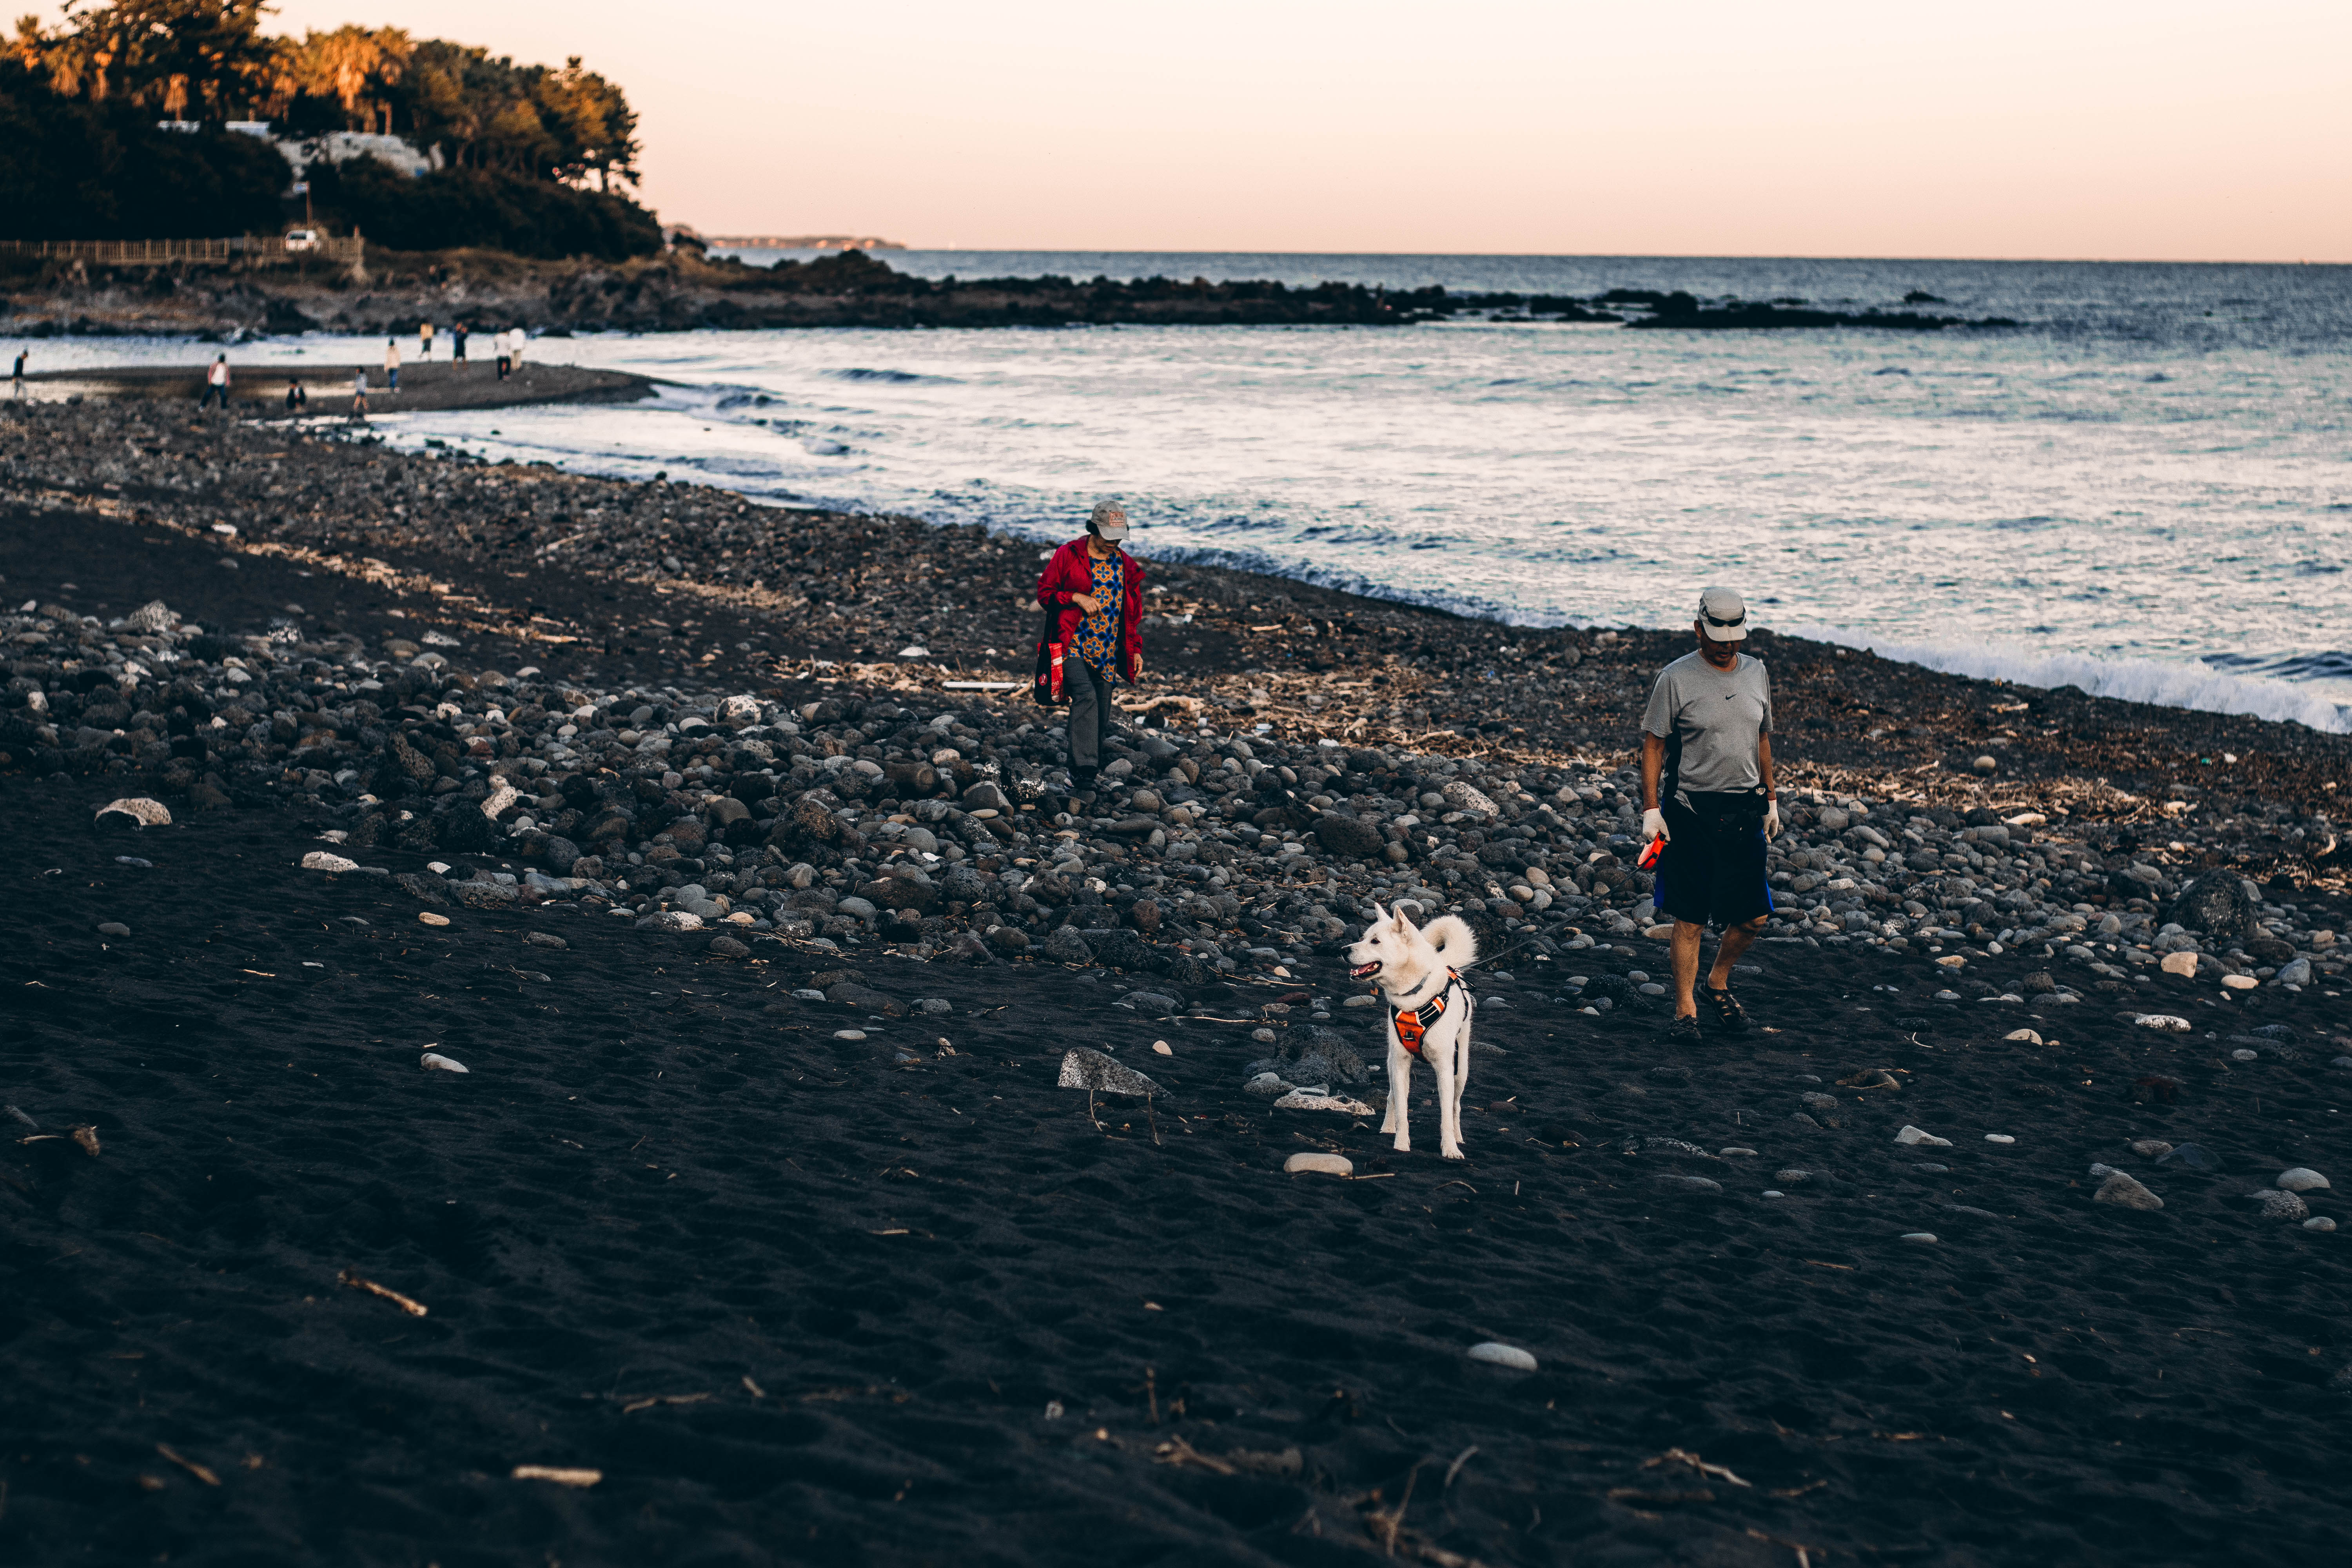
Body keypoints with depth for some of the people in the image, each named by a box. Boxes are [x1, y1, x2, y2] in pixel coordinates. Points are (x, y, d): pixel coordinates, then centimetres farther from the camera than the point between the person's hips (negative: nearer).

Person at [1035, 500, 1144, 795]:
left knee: (1100, 722, 5)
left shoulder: (1127, 566, 12)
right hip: (1073, 646, -5)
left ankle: (1086, 771, 20)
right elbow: (1044, 592, 2)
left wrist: (1136, 651, 14)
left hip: (1107, 655, 5)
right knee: (1086, 696, -26)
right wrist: (1077, 598, -13)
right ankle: (1084, 768, -30)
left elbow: (1133, 613, 20)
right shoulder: (1068, 556, -1)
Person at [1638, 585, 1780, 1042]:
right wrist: (1651, 808, -11)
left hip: (1745, 810, 5)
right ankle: (1686, 1008, 9)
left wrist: (1771, 800, 19)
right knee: (1690, 919, -2)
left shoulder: (1755, 671, 9)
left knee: (1754, 918, 5)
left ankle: (1719, 982, 30)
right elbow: (1653, 744, -5)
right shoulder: (1676, 678, -7)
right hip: (1690, 811, -5)